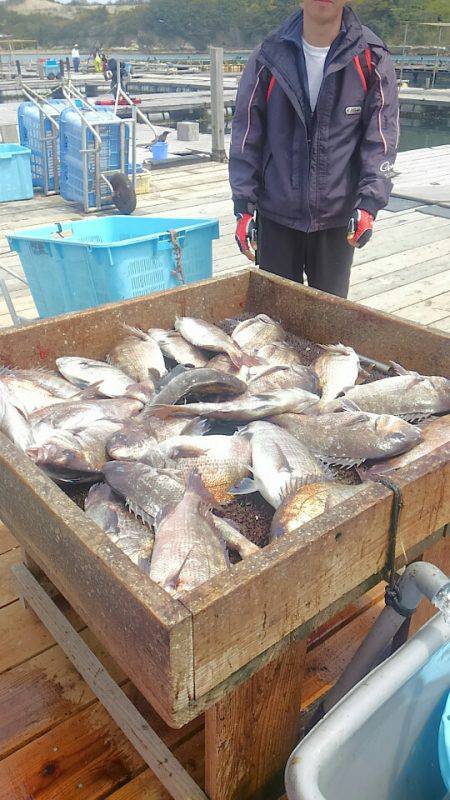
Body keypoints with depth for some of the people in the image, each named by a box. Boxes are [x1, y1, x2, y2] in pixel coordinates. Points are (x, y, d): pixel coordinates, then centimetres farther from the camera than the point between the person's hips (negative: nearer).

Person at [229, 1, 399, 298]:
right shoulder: (269, 58, -1)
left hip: (338, 218, 0)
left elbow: (381, 139, -4)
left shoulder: (372, 60, -3)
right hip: (276, 215, 1)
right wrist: (244, 207, -3)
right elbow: (245, 138, 2)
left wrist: (369, 204, -16)